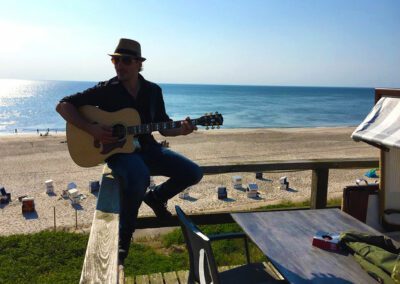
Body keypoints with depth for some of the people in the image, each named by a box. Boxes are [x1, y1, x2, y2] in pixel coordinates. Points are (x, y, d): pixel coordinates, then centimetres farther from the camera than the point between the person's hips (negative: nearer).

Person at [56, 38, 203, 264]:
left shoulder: (153, 91, 5)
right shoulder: (106, 90, -7)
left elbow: (163, 126, 11)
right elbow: (63, 105, -8)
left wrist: (181, 130, -11)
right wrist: (91, 129, -20)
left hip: (147, 148, 5)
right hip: (117, 150, -4)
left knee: (193, 173, -11)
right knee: (139, 178, -39)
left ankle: (156, 197, 18)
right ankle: (125, 234, -10)